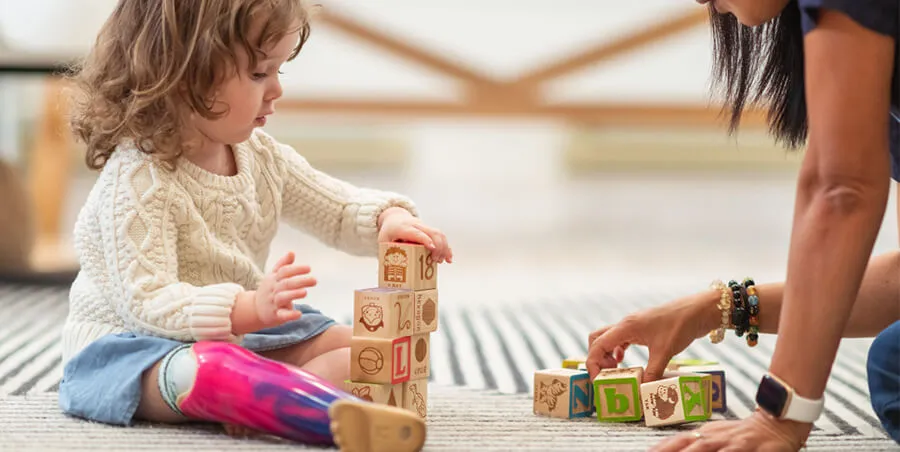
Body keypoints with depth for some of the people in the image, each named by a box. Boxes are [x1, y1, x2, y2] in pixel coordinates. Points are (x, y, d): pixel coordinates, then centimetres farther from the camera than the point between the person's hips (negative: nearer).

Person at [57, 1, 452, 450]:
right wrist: (249, 309, -41)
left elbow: (341, 210, 12)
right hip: (131, 343, -9)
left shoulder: (260, 155, 3)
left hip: (237, 336, 9)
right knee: (204, 370, -41)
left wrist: (389, 217, -12)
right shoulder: (137, 181, -22)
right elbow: (145, 302, -29)